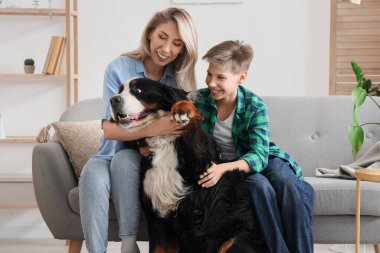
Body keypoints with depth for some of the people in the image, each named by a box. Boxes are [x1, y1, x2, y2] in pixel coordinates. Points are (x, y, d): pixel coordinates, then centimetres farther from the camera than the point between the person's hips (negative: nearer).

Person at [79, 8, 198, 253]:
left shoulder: (181, 78, 0)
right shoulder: (119, 68, -8)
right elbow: (109, 128, -16)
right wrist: (154, 129, -31)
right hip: (112, 155, 0)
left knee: (124, 159, -33)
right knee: (93, 174, -33)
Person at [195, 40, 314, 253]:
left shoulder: (256, 107, -17)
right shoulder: (200, 100, -12)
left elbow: (259, 156, -25)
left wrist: (224, 168, -42)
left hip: (262, 160, 0)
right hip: (223, 164, 0)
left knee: (286, 183, -31)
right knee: (260, 185, -32)